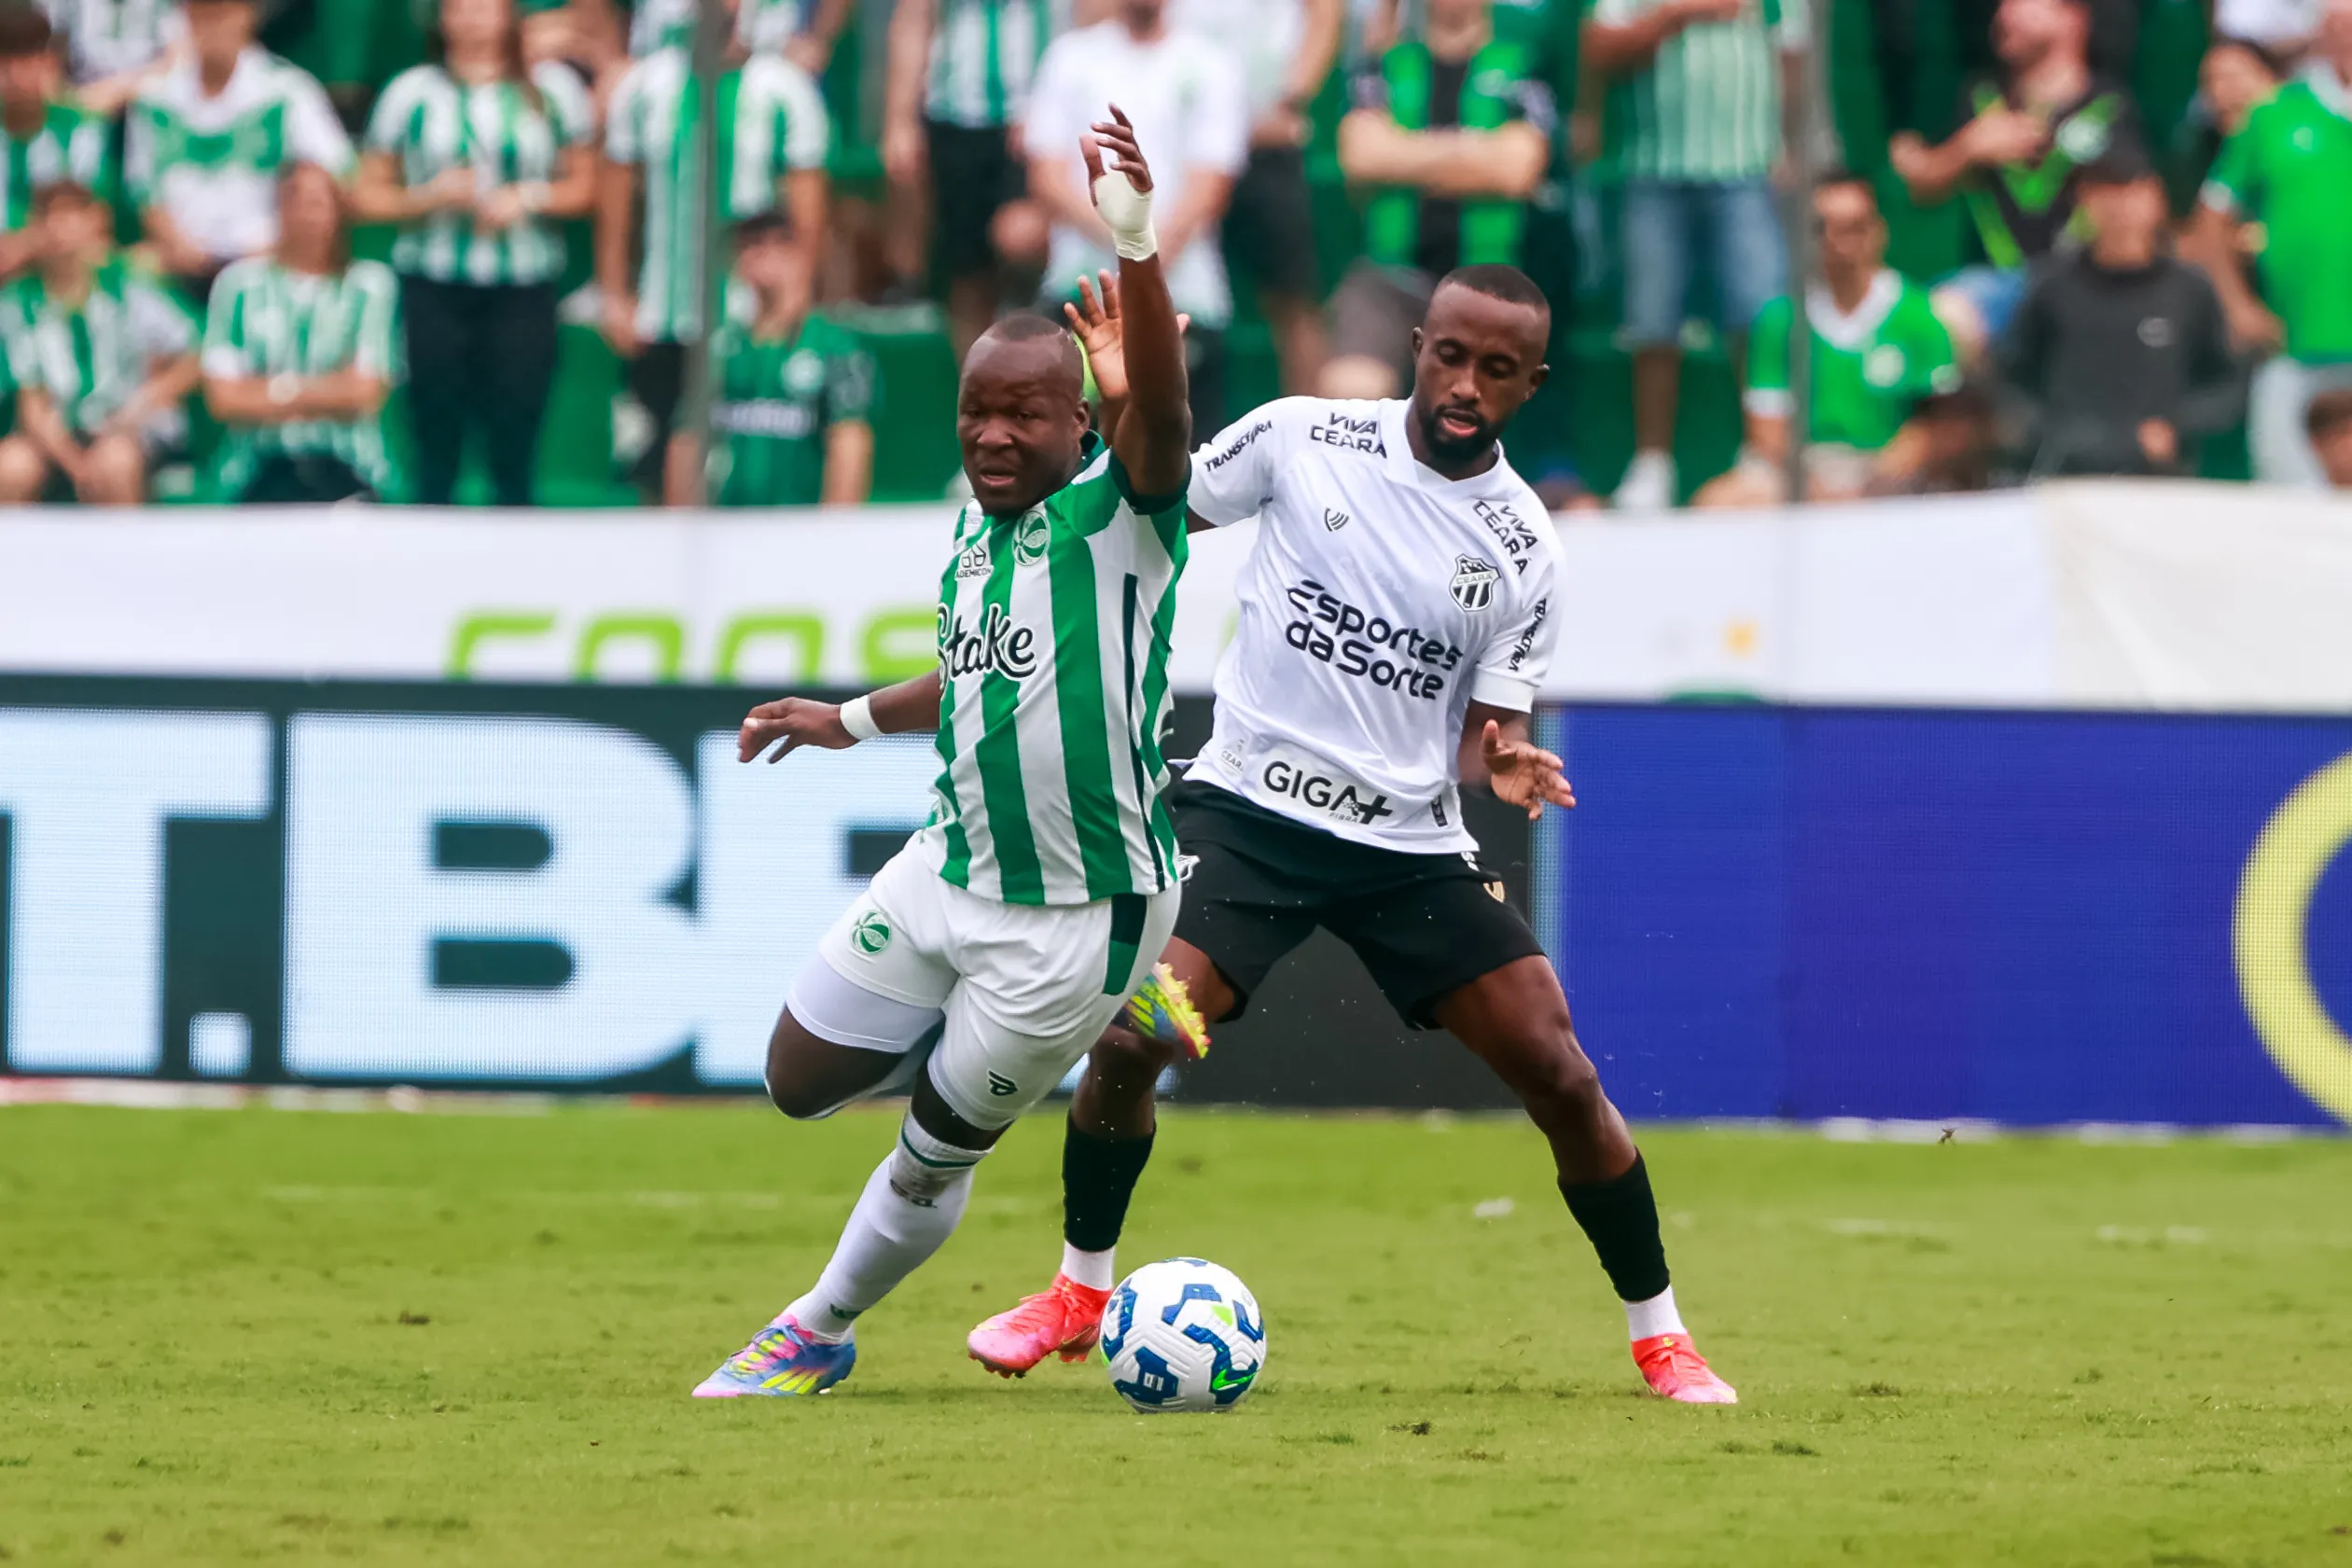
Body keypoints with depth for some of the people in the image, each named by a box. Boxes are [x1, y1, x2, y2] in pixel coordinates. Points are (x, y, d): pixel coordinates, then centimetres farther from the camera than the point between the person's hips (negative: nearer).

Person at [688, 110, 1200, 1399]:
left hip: (1077, 915, -8)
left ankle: (818, 1334, 31)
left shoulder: (1118, 516, -18)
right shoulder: (975, 530, 5)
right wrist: (855, 719, 27)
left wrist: (1136, 245, -53)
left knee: (935, 1153, 6)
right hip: (948, 869, 8)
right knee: (798, 1083, 15)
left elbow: (1161, 409, -40)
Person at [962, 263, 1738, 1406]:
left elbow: (1482, 732, 2)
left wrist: (1500, 766, -22)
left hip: (1411, 842, 1)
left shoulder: (1524, 550, -3)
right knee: (1129, 1041, -19)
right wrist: (1123, 409, -12)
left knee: (1560, 1077, -7)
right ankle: (1079, 1290, 6)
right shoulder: (1302, 438, -4)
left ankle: (1658, 1335, 11)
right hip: (1248, 807, -1)